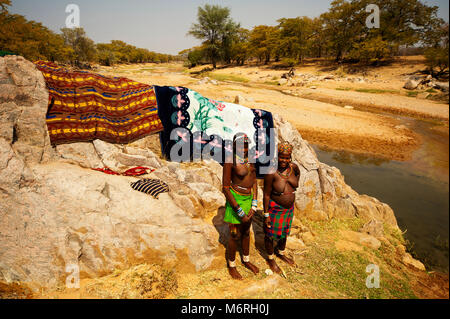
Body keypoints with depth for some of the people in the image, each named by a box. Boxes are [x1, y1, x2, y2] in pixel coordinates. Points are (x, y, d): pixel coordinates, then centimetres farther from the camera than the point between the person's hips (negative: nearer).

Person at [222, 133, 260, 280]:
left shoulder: (249, 159, -1)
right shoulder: (230, 161, -20)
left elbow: (254, 181, 5)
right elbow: (225, 188, -19)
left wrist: (254, 205, -2)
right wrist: (240, 212, -18)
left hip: (250, 198, 6)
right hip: (236, 199, -6)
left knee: (246, 231, 22)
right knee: (235, 235, 9)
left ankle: (246, 260, 44)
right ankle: (231, 266, 32)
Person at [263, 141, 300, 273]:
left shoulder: (293, 167, -11)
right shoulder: (271, 173, -26)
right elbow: (266, 194, -19)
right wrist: (266, 214, -15)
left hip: (289, 207, 6)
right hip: (274, 208, -5)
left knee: (284, 232, 25)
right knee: (271, 234, 14)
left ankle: (281, 253, 50)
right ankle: (270, 259, 37)